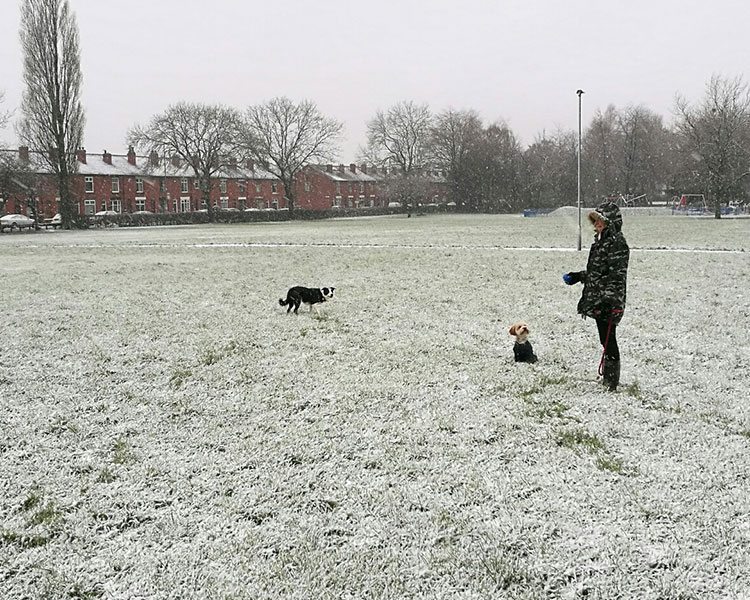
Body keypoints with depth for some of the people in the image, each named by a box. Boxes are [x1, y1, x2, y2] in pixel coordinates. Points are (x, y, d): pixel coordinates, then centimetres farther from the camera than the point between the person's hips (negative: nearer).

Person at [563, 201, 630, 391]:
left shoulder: (617, 243, -14)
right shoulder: (600, 241, 16)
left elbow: (617, 275, -21)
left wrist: (609, 300, -26)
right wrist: (578, 276, 25)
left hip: (609, 303, -10)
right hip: (597, 301, 10)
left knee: (609, 341, -6)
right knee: (606, 341, 16)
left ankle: (612, 381, 0)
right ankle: (607, 377, 24)